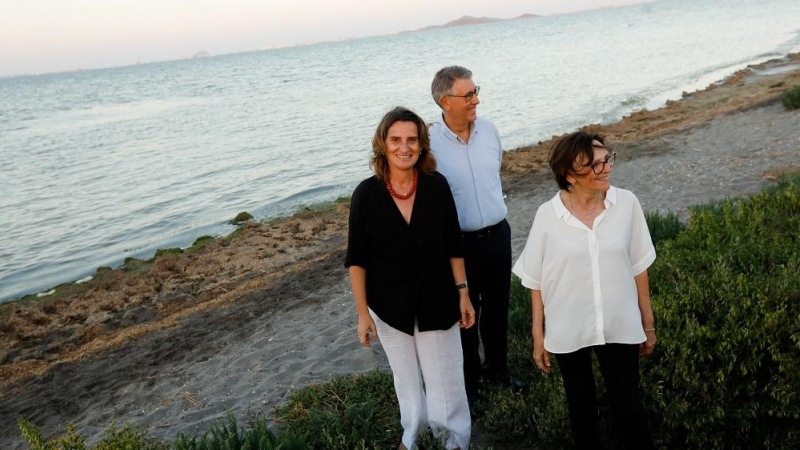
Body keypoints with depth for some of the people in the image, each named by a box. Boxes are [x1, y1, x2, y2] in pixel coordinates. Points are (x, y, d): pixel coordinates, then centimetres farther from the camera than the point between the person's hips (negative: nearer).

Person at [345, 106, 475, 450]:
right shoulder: (366, 194, -14)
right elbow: (357, 259, -7)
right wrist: (363, 313, -7)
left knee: (445, 378, 9)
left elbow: (453, 246, -1)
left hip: (437, 300, 0)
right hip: (390, 304, 0)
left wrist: (463, 293, -1)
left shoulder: (437, 186, -11)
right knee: (406, 377, 20)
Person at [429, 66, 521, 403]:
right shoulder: (430, 143, -19)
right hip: (458, 242, -5)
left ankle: (497, 368, 41)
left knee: (497, 308, 20)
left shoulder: (489, 129, -2)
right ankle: (469, 379, 30)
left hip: (497, 234, 5)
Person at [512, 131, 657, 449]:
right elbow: (537, 283, -5)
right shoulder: (547, 216, -15)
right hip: (568, 332, 0)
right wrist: (538, 337, 0)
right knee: (581, 405, 21)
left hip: (620, 327, 0)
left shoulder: (627, 204, -12)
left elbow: (638, 268, -1)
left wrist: (648, 323, 7)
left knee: (628, 406, 13)